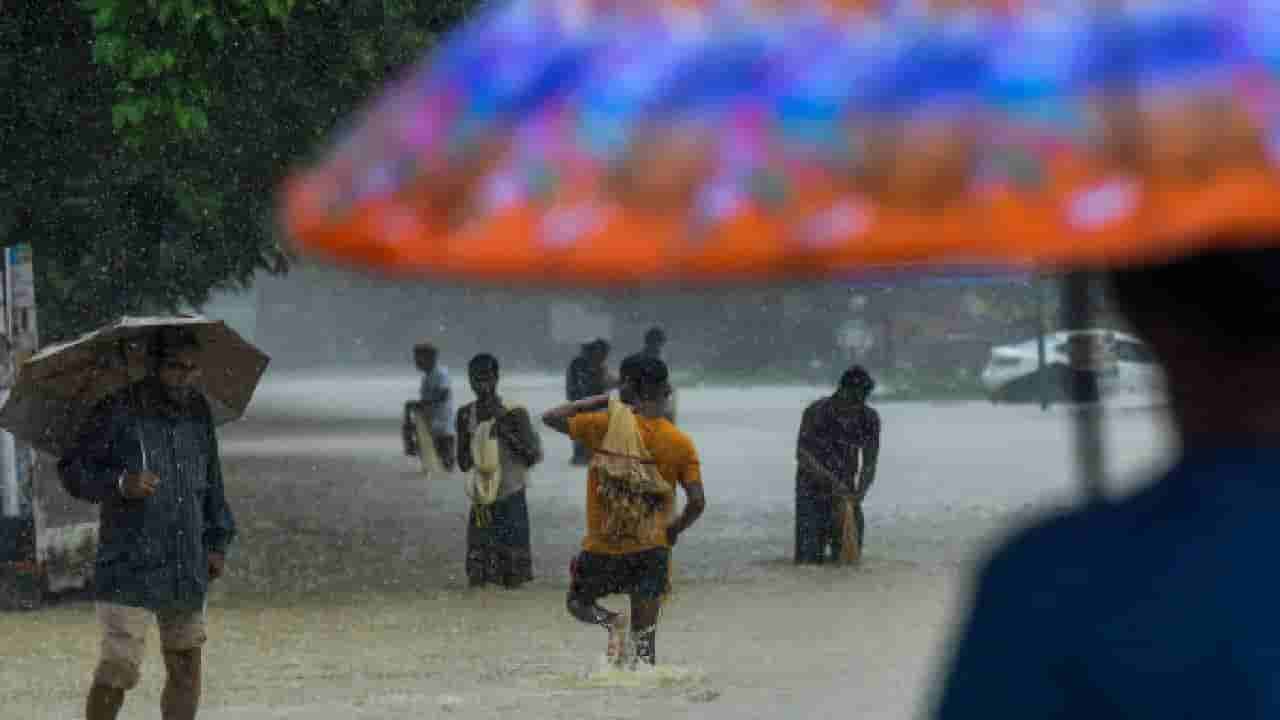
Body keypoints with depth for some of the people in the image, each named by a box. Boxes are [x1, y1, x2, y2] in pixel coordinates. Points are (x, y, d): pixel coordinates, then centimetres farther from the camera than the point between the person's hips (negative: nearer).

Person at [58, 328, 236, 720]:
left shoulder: (199, 412, 11)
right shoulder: (118, 412, -7)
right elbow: (72, 470, -6)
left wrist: (217, 541, 15)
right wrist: (119, 483, -23)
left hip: (187, 570, 6)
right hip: (129, 569, -6)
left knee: (186, 669, 7)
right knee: (118, 668, -12)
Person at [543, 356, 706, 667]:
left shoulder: (607, 426, -10)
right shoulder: (681, 443, -3)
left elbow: (551, 418, 1)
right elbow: (697, 502, -8)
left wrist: (599, 401, 6)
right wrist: (674, 530, 11)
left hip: (603, 547, -2)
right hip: (652, 548, 2)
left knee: (578, 602, 19)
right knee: (645, 632, 10)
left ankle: (611, 621, -12)